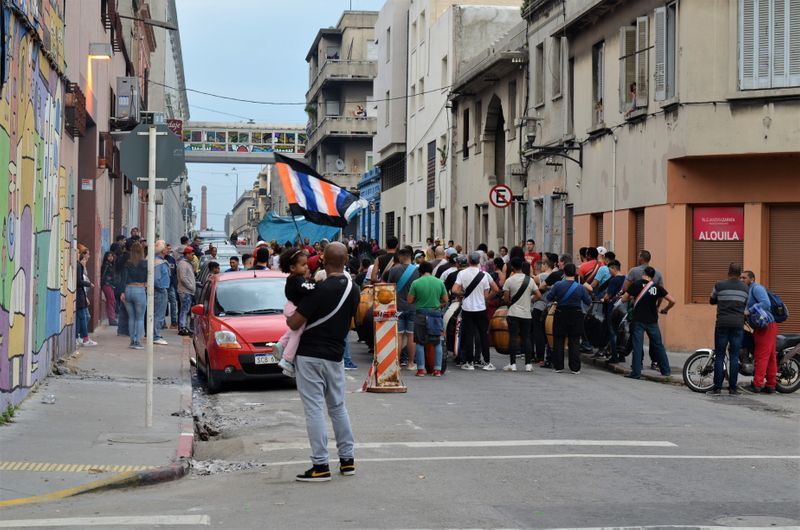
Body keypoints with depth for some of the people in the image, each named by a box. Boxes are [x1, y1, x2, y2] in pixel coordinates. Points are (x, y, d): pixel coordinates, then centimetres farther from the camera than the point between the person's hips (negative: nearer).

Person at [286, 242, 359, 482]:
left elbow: (295, 323, -18)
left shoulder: (321, 289, -19)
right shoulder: (353, 289, 2)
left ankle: (320, 465, -4)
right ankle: (347, 459, 21)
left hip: (310, 356, -6)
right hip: (335, 355, 6)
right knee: (338, 407, 17)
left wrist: (288, 318, 4)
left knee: (314, 409, -3)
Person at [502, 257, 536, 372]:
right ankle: (528, 364, 6)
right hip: (526, 314, 3)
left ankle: (512, 364, -4)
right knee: (526, 338, 7)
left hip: (513, 314, -3)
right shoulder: (530, 280, 3)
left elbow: (506, 299, -8)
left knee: (513, 338, -2)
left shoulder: (509, 280, -7)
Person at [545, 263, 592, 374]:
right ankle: (575, 368, 6)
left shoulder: (558, 285, -11)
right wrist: (586, 292, 20)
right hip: (576, 316, 1)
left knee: (558, 341, 10)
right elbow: (588, 302, 2)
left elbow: (548, 298, -3)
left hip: (561, 316, -1)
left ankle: (558, 366, 11)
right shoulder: (581, 288, -7)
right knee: (575, 342, 7)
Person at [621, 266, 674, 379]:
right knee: (658, 345, 13)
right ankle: (665, 370, 17)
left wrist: (631, 297, 17)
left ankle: (636, 372, -6)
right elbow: (672, 301, 0)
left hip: (638, 320, -3)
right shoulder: (657, 287, 3)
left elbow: (624, 299, -4)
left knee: (637, 346, -2)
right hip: (652, 321, 3)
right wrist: (665, 310, 18)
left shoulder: (636, 285, -5)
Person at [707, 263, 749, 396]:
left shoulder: (719, 285, -1)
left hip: (722, 324, -2)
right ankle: (733, 388, 3)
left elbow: (712, 301, 13)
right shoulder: (745, 288, 7)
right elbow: (746, 306, 15)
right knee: (734, 357, 4)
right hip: (738, 324, 2)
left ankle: (717, 387, 0)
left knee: (719, 356, 2)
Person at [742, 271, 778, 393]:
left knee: (761, 356, -8)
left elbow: (766, 303, -23)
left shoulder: (757, 288, -9)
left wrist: (749, 311, -21)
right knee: (770, 357, 9)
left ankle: (757, 384, -8)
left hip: (765, 326, -10)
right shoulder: (749, 291, 22)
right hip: (769, 327, 10)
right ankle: (771, 385, 11)